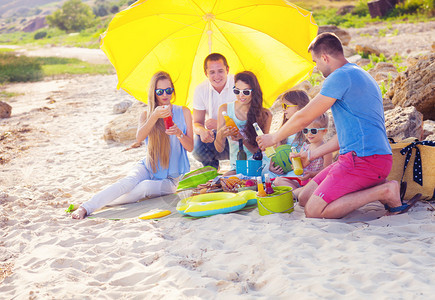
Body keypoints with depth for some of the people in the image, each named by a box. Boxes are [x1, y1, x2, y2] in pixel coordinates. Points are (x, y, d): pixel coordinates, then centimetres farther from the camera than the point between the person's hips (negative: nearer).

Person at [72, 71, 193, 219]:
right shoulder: (147, 114, 5)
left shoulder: (183, 112, 3)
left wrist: (179, 133, -22)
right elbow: (139, 137, -17)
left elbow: (190, 147, -1)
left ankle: (104, 203, -27)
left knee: (145, 186, -34)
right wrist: (155, 116, -32)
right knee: (128, 182, -33)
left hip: (170, 179, -1)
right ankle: (85, 207, -39)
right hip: (148, 168, 1)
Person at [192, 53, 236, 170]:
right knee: (197, 142, -27)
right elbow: (197, 122, 1)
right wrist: (202, 131, -26)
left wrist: (220, 124, -31)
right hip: (215, 135, 3)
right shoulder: (201, 89, -2)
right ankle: (211, 166, 7)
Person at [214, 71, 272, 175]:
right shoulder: (225, 109, 2)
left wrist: (243, 139, -24)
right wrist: (220, 135, -23)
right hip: (236, 167, 1)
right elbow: (219, 149, 1)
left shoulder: (265, 114, -4)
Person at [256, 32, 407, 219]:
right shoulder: (359, 75, 22)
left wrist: (274, 138, 11)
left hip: (364, 159, -10)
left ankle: (384, 191, -11)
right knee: (304, 198, 9)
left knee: (313, 211, -14)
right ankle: (373, 186, 4)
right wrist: (311, 155, 30)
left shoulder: (340, 77, -11)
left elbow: (304, 118, -6)